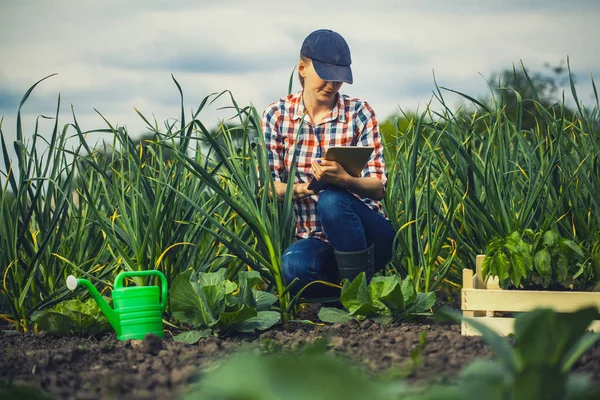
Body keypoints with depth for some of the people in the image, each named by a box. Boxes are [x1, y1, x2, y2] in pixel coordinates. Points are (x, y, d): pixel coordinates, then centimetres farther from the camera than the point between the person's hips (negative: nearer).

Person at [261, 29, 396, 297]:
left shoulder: (359, 113, 0)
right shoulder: (276, 116, 4)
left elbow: (378, 188, -7)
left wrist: (343, 179, -29)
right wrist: (300, 188, -23)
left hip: (367, 236, 0)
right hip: (312, 239, 0)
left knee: (331, 200, -33)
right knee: (294, 264, -35)